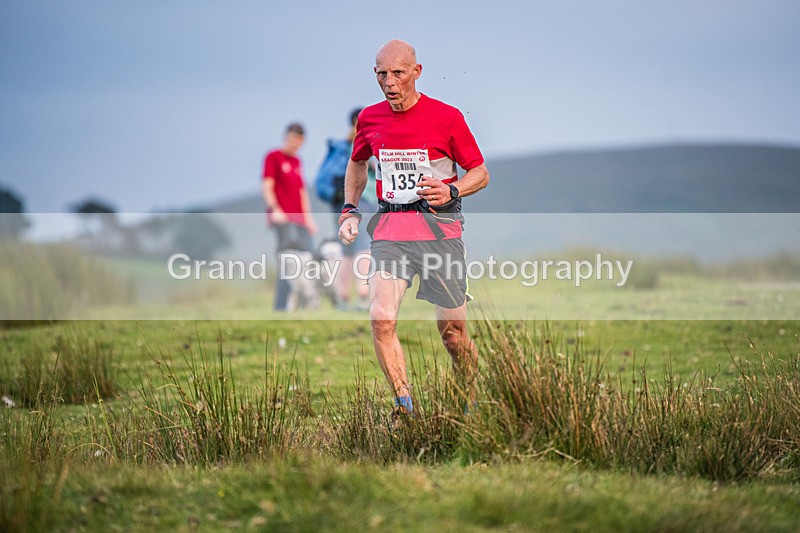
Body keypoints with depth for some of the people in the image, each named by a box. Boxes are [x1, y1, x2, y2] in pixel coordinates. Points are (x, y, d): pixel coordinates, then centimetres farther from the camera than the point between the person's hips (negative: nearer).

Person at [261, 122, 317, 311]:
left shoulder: (297, 161, 23)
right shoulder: (273, 157, 1)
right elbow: (267, 186, -8)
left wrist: (307, 217, 19)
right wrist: (275, 209, -21)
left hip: (299, 219, 8)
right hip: (282, 218, -8)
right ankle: (282, 306, -22)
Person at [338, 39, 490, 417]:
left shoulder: (446, 117, -5)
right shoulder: (370, 118, 7)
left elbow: (480, 174, 2)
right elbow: (357, 163, 27)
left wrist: (451, 192, -17)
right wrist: (349, 210, 14)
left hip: (439, 229, -2)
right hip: (390, 229, 3)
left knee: (451, 330, 2)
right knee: (382, 318, -19)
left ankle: (474, 407, 23)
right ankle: (405, 407, -16)